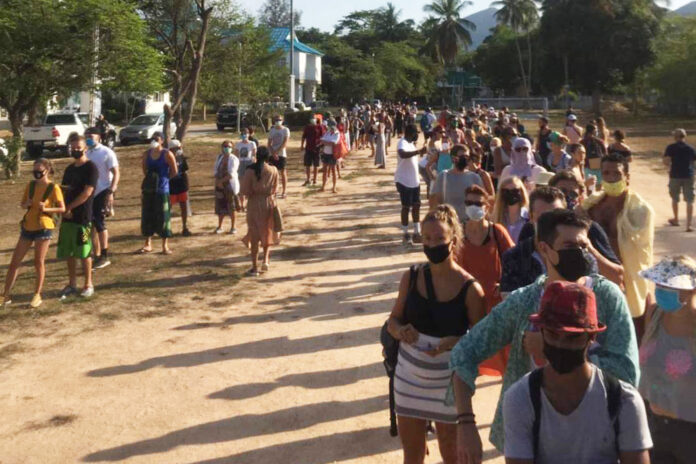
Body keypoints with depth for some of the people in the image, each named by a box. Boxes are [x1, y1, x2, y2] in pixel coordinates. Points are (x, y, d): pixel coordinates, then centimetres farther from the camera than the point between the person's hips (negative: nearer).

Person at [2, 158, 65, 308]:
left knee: (39, 262, 0)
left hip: (43, 228, -5)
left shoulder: (54, 188, -9)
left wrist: (46, 208, -24)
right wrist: (26, 204, -11)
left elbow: (62, 209, -8)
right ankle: (6, 295, 12)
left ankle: (37, 295, 14)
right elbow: (22, 204, 12)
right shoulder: (30, 185, 4)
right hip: (27, 227, 5)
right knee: (14, 262, 5)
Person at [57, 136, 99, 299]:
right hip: (67, 216, 7)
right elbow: (63, 189, 18)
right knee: (68, 252, 9)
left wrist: (69, 207, -11)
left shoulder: (91, 168, -8)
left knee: (84, 252, -2)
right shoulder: (69, 168, 15)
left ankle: (88, 285, 9)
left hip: (83, 217, -7)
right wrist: (63, 209, -1)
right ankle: (72, 284, 19)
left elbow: (86, 193, -15)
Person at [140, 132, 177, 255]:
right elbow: (144, 169, 17)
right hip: (148, 189, 5)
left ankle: (165, 246, 7)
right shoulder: (146, 154, 7)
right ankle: (148, 244, 18)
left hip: (162, 189, -4)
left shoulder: (167, 154, -6)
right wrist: (150, 178, 7)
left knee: (163, 217, -2)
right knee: (147, 216, 8)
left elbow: (174, 172, -4)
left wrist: (163, 178, 3)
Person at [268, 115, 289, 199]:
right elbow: (269, 144, 6)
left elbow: (285, 143, -11)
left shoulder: (285, 130, -2)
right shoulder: (272, 130, 10)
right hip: (273, 154, 4)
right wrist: (273, 153, -9)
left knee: (283, 173, 1)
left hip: (282, 154, -4)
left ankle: (283, 192, 6)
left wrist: (277, 152, -16)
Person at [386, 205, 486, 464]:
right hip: (409, 376, 3)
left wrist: (454, 342, -27)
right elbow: (393, 320, 5)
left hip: (449, 381, -3)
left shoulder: (470, 288, -13)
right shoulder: (411, 277, -3)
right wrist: (400, 331, -17)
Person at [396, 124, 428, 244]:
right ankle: (405, 234, 13)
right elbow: (403, 154, -44)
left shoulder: (411, 143, 12)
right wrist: (419, 151, -51)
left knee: (416, 206, 10)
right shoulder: (402, 143, -19)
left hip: (414, 181, 9)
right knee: (406, 207, 1)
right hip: (404, 181, -9)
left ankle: (416, 234, 17)